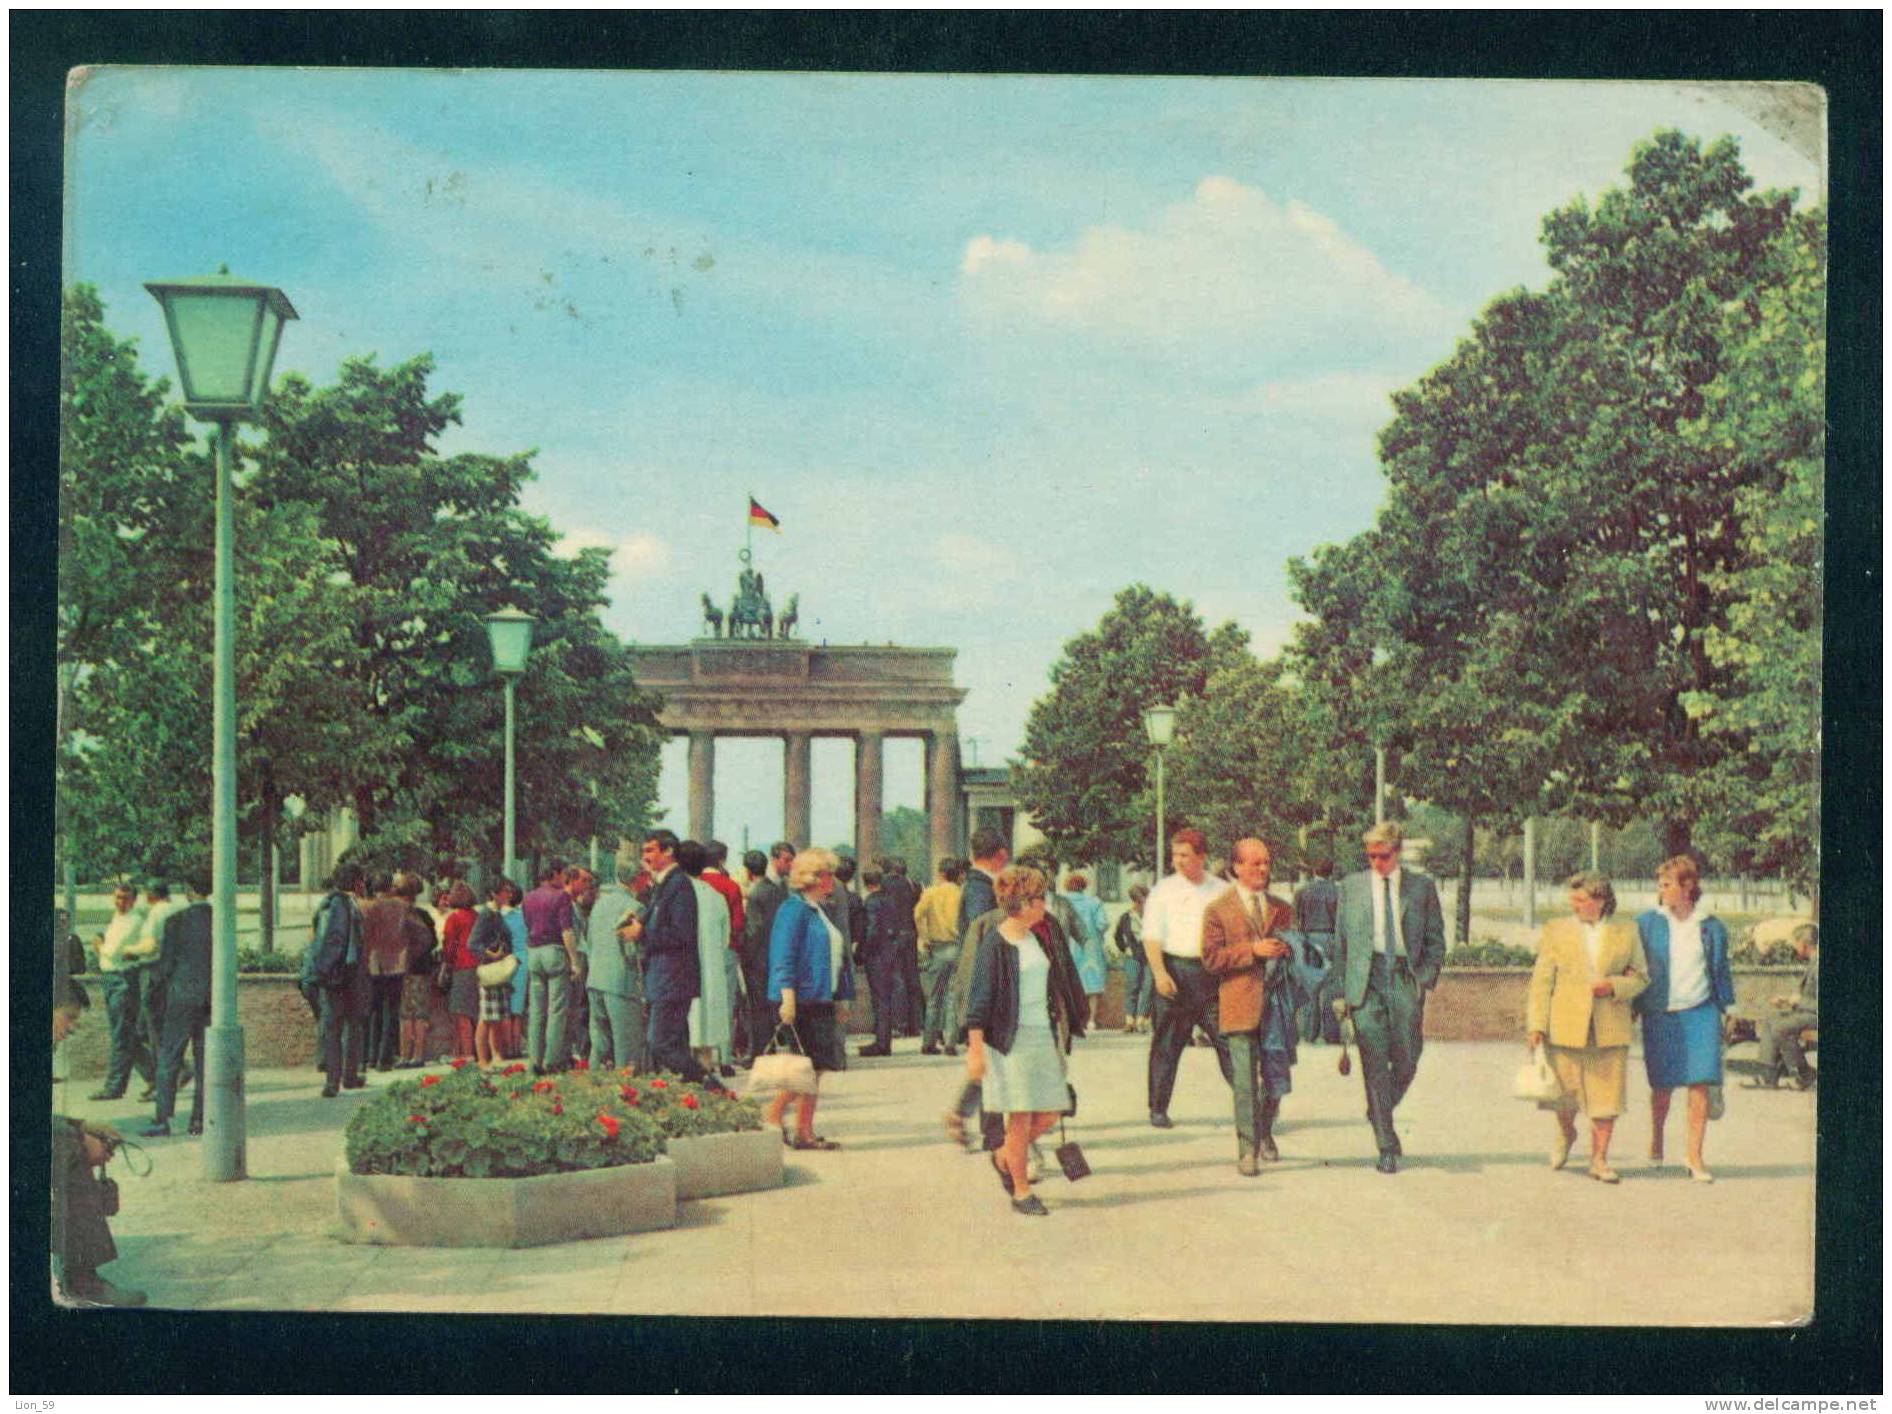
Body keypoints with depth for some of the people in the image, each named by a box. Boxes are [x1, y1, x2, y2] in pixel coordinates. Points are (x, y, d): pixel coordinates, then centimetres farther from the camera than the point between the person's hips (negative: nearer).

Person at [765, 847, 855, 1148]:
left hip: (821, 1000, 9)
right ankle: (773, 1115, -2)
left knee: (816, 1067, 7)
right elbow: (783, 957, -16)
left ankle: (805, 1132, 10)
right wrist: (788, 998, -23)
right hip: (800, 999, -9)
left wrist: (838, 1002, 22)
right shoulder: (794, 909, -10)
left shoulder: (821, 911, 19)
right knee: (806, 1063, -12)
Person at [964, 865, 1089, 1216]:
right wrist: (975, 1050, -14)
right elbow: (980, 997, -11)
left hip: (1045, 1035, 7)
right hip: (1011, 1039, -7)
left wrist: (1064, 1028, 21)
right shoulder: (995, 943, -10)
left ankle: (1005, 1158, 31)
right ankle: (1021, 1192, 11)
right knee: (1020, 1117, -2)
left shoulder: (1043, 938, 11)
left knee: (1049, 1114, 6)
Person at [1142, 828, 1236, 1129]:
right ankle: (1158, 1108, 10)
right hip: (1176, 971, -1)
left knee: (1228, 1038, -3)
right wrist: (1159, 972, -15)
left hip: (1215, 972, 1)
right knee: (1167, 1043, 2)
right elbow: (1152, 936, -2)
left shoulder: (1221, 891, 10)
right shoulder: (1164, 891, 4)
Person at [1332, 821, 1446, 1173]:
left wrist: (1426, 978, -1)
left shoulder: (1422, 886, 8)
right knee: (1375, 1064, -5)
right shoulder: (1351, 886, 9)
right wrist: (1343, 986, 5)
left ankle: (1379, 1113, 29)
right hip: (1365, 982, 0)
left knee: (1406, 1061, -2)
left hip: (1406, 981, 0)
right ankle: (1387, 1147, -1)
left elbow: (1436, 940, 11)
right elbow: (1340, 939, 11)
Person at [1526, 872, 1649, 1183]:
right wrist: (1536, 1024, -3)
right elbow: (1542, 980, 4)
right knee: (1566, 1093, 5)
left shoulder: (1626, 933, 9)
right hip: (1566, 1026, 0)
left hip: (1611, 1027, 0)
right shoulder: (1556, 931, 7)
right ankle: (1566, 1134, 35)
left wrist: (1613, 986, -9)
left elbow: (1640, 977, 12)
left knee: (1607, 1095, 0)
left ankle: (1599, 1159, 10)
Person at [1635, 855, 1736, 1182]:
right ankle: (1656, 1141, 31)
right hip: (1659, 1016, -1)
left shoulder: (1711, 927, 6)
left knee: (1700, 1084, -7)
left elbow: (1721, 971, 16)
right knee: (1662, 1086, 5)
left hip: (1700, 1012, 1)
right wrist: (1632, 1009, 4)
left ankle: (1694, 1156, -1)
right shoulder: (1647, 924, 1)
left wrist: (1727, 1007, 14)